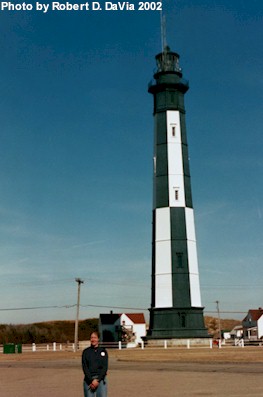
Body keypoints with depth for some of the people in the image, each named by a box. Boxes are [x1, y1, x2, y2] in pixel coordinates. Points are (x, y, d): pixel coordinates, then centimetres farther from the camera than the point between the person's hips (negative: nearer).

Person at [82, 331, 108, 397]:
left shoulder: (103, 351, 5)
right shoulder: (86, 352, 5)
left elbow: (105, 367, -1)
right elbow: (84, 367, -2)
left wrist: (97, 380, -11)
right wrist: (91, 380, -12)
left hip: (101, 380, 0)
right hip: (89, 380, 0)